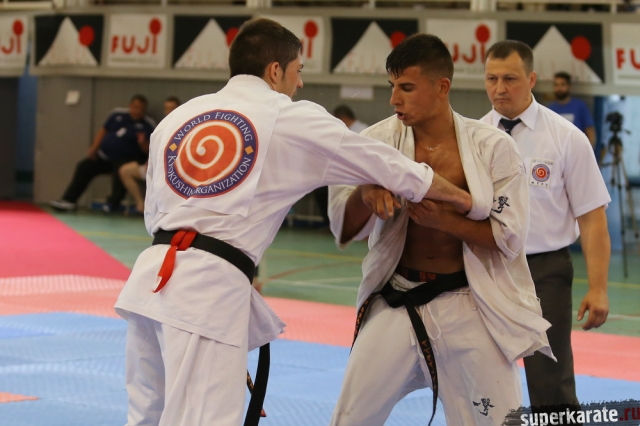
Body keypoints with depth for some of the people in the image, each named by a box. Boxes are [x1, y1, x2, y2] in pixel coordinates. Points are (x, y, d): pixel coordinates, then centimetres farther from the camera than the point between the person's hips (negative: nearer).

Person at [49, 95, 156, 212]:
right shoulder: (118, 114, 6)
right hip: (104, 156, 6)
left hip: (125, 159, -6)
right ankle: (69, 200, 7)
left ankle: (113, 202, -19)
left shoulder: (149, 125, -9)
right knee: (83, 167, 2)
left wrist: (143, 143, -34)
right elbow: (103, 131, 15)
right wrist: (94, 148, 6)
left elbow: (149, 151, -13)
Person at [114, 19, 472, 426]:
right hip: (211, 289, -7)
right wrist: (467, 201, 23)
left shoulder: (178, 116, 19)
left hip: (153, 274, 7)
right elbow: (389, 165, 12)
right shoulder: (294, 119, 4)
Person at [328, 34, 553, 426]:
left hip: (470, 307, -2)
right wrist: (365, 195, -30)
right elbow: (344, 227, -7)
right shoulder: (379, 141, -6)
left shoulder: (493, 148, -11)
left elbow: (509, 237, -10)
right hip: (395, 304, 2)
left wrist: (443, 219, -25)